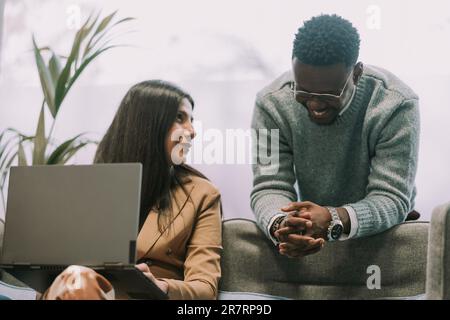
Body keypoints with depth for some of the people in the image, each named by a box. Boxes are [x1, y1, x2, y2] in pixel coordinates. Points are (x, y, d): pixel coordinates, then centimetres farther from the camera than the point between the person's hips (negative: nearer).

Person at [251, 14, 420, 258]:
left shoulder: (396, 105, -21)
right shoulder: (272, 103, -15)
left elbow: (393, 198, -24)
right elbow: (269, 187, -16)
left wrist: (333, 220, -44)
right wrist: (280, 226, -40)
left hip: (384, 231, -2)